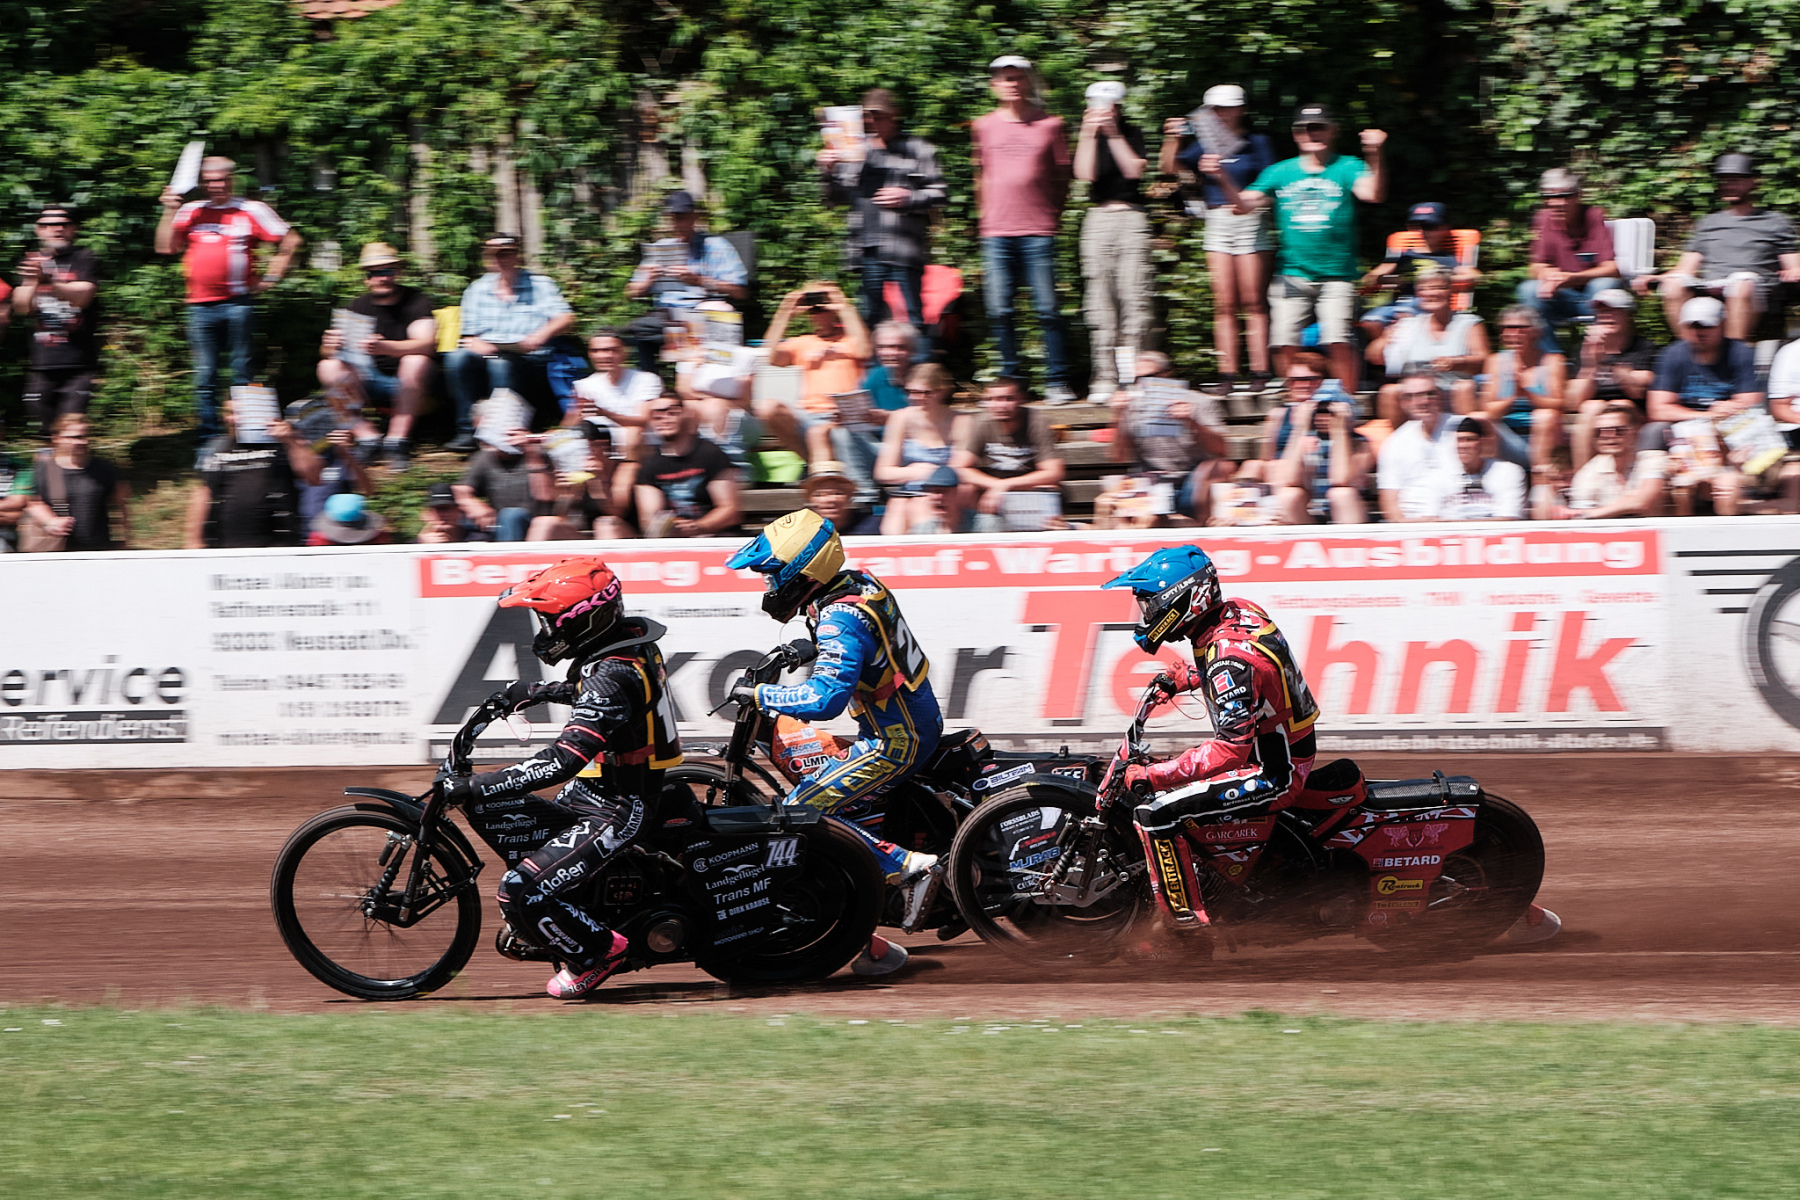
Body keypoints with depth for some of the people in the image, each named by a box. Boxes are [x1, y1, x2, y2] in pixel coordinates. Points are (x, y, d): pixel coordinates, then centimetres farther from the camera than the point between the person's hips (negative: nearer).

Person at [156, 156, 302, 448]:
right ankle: (209, 442, 8)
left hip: (238, 304, -3)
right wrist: (169, 212, -3)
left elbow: (290, 241, 8)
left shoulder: (251, 211, 5)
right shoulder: (192, 212, 14)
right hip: (200, 305, 3)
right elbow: (165, 248, 6)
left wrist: (270, 277, 3)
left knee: (242, 374, -1)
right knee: (205, 377, 3)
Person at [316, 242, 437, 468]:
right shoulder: (360, 306, 1)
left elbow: (426, 344, -28)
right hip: (371, 382, 4)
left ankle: (398, 440, -33)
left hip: (408, 383, -3)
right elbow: (326, 350, -5)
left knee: (417, 362, -35)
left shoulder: (416, 301, -9)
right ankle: (366, 437, -25)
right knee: (328, 368, -19)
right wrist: (330, 346, -33)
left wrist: (384, 347, -46)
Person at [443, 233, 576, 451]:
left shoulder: (539, 284, 9)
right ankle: (468, 430, -29)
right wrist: (476, 344, -12)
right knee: (457, 358, -30)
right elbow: (469, 336, 13)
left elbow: (566, 318, -4)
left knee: (500, 363, -38)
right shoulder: (477, 290, 19)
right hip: (486, 355, 3)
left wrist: (542, 334, -25)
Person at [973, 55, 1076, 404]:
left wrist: (1052, 217, 7)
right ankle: (1011, 379, 7)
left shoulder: (1050, 125, 6)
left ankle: (1057, 382, 0)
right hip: (996, 233, 2)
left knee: (1047, 310, -5)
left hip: (1039, 231, -2)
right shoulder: (984, 127, 12)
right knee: (1000, 312, -2)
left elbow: (1062, 177, 11)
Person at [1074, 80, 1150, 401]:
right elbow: (1085, 173, -5)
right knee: (1099, 296, -4)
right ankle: (1105, 376, -4)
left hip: (1131, 217, -1)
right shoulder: (1087, 137, 10)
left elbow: (1134, 170, -6)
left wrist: (1113, 135, -9)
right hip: (1097, 216, 1)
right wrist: (1089, 134, -10)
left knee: (1134, 294, -8)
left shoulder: (1131, 134, 8)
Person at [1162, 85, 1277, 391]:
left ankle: (1259, 370, -4)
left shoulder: (1257, 143, 3)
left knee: (1253, 301, -4)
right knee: (1224, 304, -1)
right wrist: (1172, 139, -16)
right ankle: (1228, 371, -1)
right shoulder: (1205, 145, 10)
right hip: (1217, 224, 3)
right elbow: (1169, 167, 1)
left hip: (1250, 220, -3)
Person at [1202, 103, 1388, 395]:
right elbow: (1245, 204, 3)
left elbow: (1373, 194, -16)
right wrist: (1223, 180, -15)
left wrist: (1376, 157, -34)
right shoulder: (1280, 172, 10)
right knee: (1284, 344, -5)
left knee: (1339, 343, -16)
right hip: (1291, 271, 3)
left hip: (1336, 275, -3)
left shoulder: (1347, 168, 2)